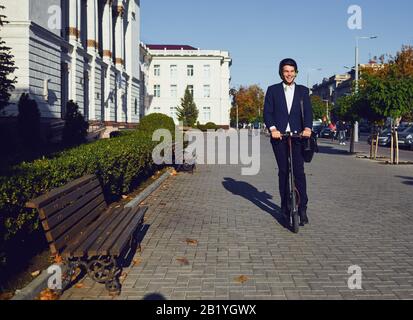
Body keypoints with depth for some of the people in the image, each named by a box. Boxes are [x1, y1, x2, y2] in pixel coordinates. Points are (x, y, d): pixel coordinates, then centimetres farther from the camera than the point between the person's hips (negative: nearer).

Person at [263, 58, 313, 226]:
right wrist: (272, 129, -16)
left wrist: (307, 127, -17)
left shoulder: (303, 90, 13)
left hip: (297, 136, 0)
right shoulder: (273, 90, 9)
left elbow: (308, 111, 2)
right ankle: (285, 206, 13)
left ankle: (302, 209, -3)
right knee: (283, 172, 4)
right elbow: (267, 112, 1)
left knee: (299, 171, -7)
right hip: (279, 136, 0)